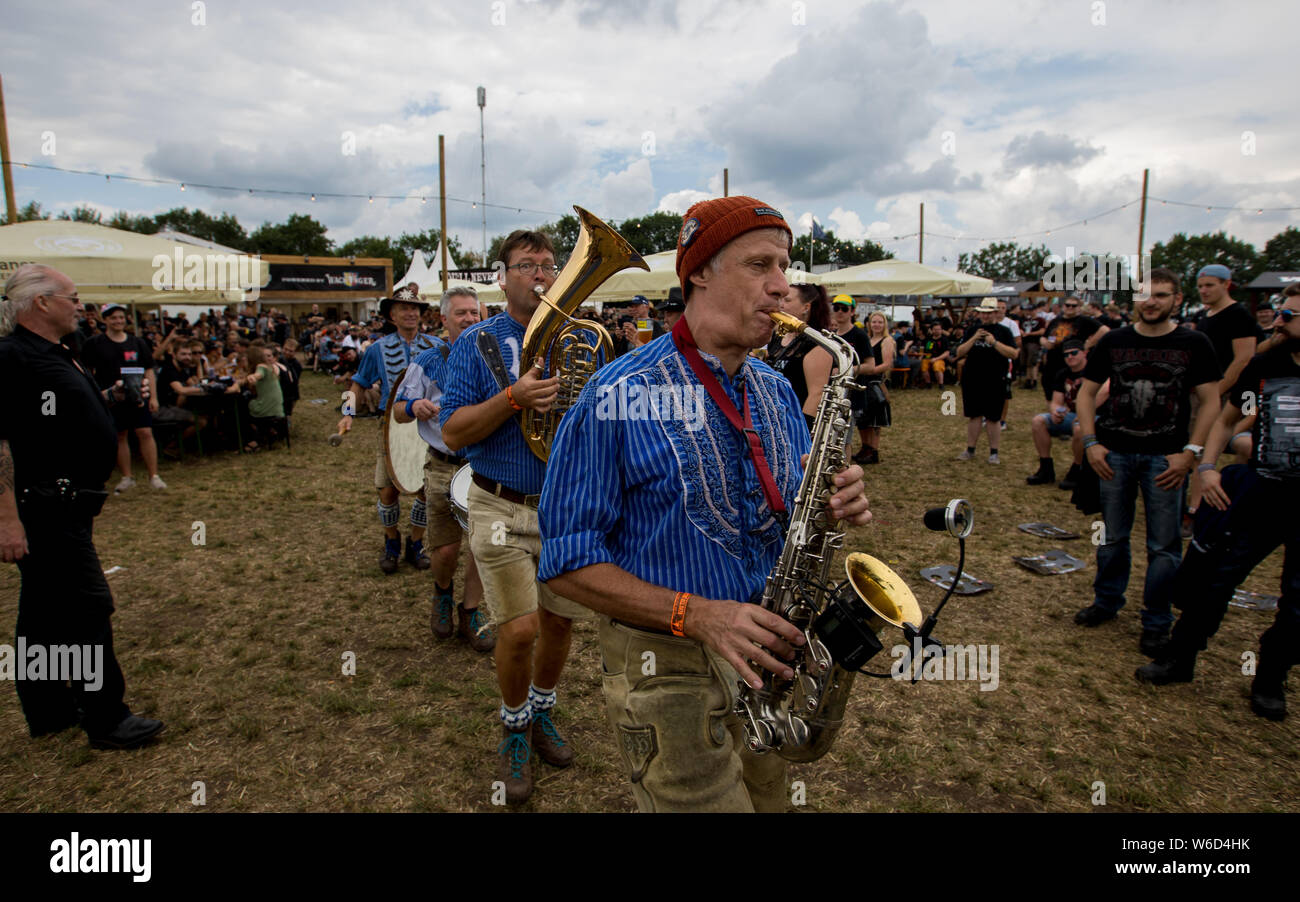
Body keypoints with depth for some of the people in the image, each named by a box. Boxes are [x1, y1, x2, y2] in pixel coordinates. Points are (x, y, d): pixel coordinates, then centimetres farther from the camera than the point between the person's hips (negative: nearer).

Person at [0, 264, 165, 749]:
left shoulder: (57, 354, 14)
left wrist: (112, 397, 11)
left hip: (65, 505, 10)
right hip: (44, 508, -10)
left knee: (45, 610, 17)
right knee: (88, 607, -5)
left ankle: (49, 709, 29)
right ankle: (106, 719, 6)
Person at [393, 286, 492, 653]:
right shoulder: (428, 362, 2)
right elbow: (398, 412, 5)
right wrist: (415, 407, -18)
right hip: (444, 467, -1)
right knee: (446, 549, 2)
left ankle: (470, 613, 23)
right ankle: (443, 592, 35)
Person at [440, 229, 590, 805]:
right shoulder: (478, 342, -1)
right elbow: (453, 433, -8)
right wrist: (513, 397, -23)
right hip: (502, 508, -3)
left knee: (559, 621, 12)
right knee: (519, 629, -9)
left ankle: (541, 713, 37)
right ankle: (514, 728, 19)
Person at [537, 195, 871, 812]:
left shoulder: (776, 391, 6)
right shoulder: (619, 394, -16)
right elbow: (568, 559, -17)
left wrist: (833, 504, -10)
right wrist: (695, 615, -26)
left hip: (764, 657, 7)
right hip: (670, 669, -6)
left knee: (767, 801, 22)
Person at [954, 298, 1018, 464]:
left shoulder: (1003, 331, 3)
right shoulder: (972, 329, 9)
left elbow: (1013, 353, -7)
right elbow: (959, 353, 2)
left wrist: (994, 342, -16)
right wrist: (974, 338, -11)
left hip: (995, 381, -2)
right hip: (971, 380, 2)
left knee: (993, 418, 2)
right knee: (973, 415, 8)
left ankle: (993, 452, 10)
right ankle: (970, 450, 17)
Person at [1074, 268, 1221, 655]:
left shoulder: (1194, 344, 0)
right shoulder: (1113, 341, 5)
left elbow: (1210, 401, 0)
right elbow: (1087, 392, 8)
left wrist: (1190, 452, -10)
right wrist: (1091, 442, -2)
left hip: (1165, 457, -2)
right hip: (1115, 452, 2)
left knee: (1164, 546, 3)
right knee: (1112, 537, 13)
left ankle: (1156, 623, 16)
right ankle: (1107, 602, 30)